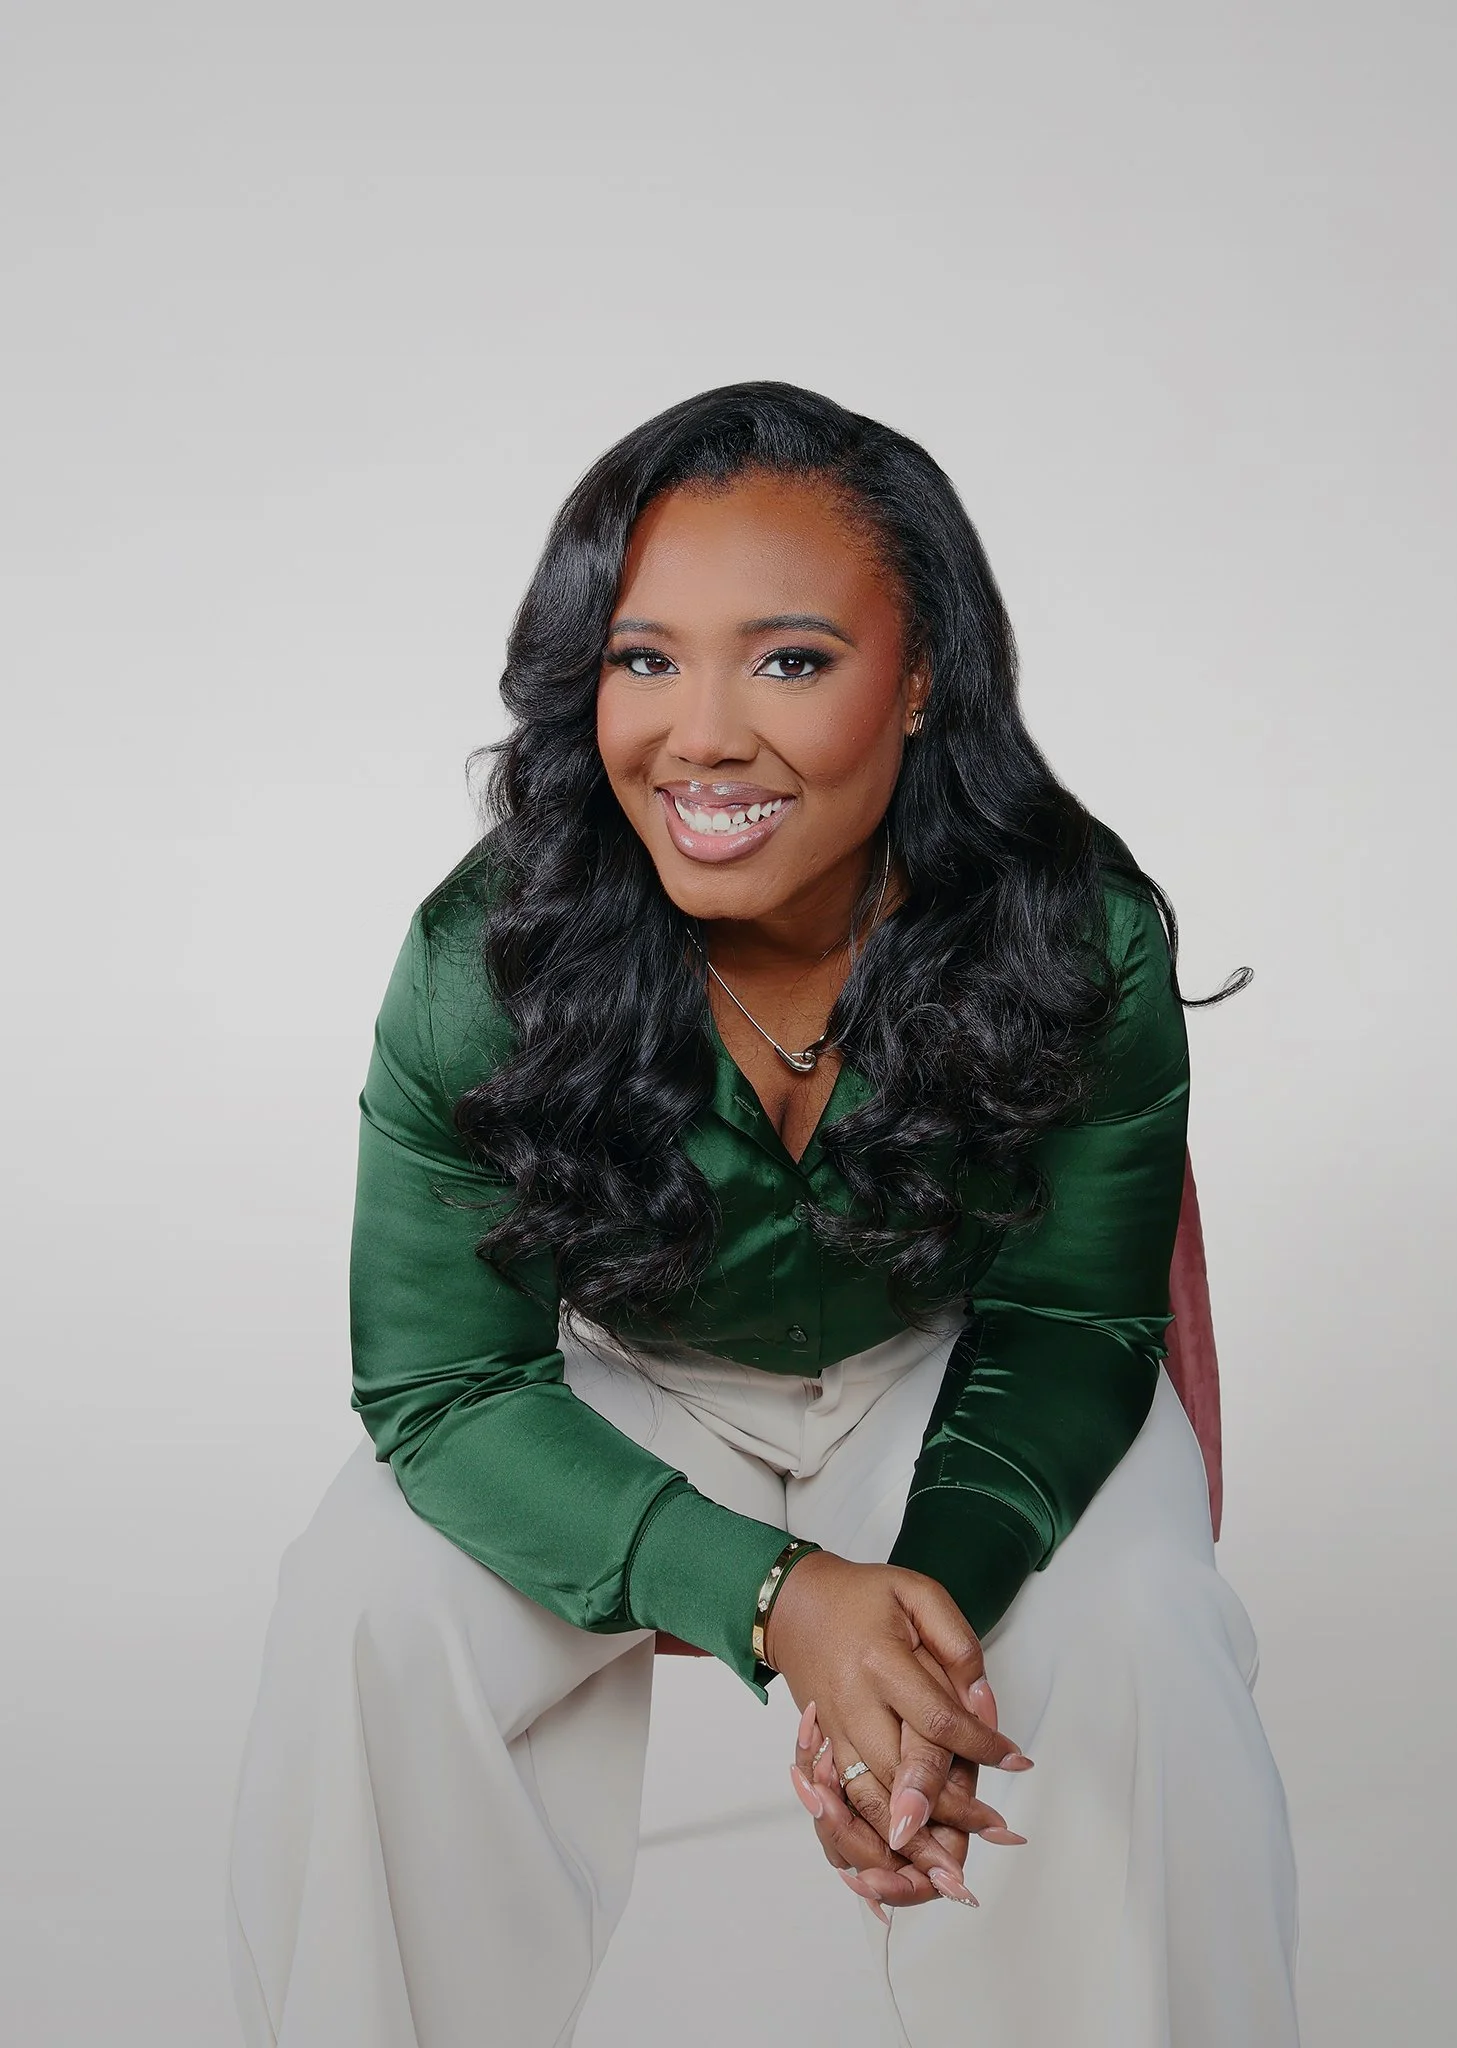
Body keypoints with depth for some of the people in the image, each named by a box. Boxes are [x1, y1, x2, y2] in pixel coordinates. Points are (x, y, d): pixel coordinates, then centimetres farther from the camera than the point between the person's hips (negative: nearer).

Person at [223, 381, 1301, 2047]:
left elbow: (1071, 1316, -12)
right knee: (366, 1616, -22)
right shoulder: (482, 965, -26)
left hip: (945, 1365, 0)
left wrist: (940, 1581, -34)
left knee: (1134, 1635, -25)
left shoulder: (1081, 939, -25)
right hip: (622, 1380, 0)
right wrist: (778, 1596, -35)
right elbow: (445, 1380, -20)